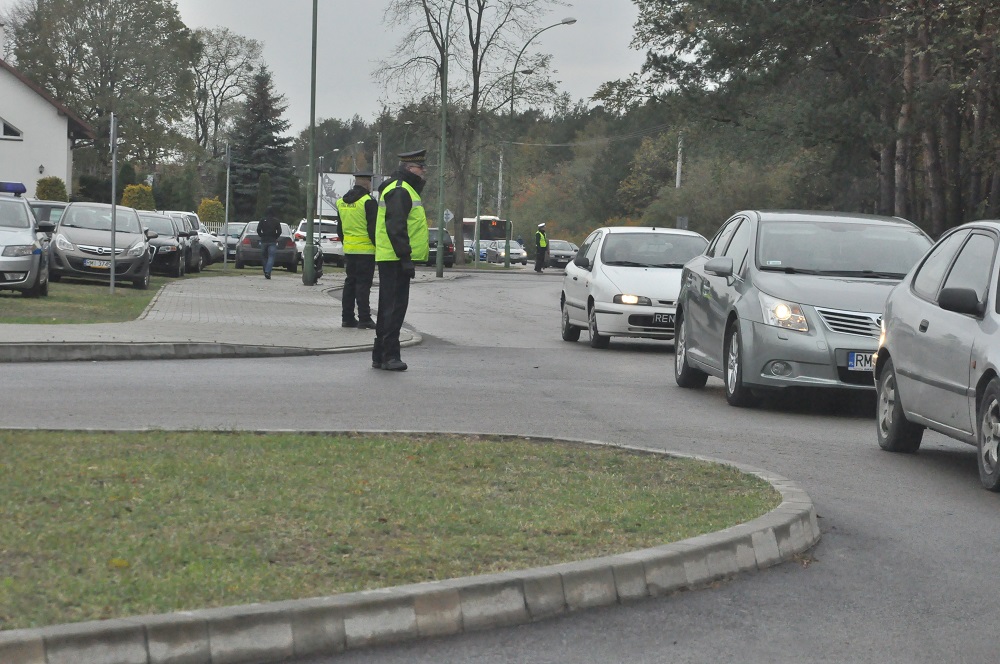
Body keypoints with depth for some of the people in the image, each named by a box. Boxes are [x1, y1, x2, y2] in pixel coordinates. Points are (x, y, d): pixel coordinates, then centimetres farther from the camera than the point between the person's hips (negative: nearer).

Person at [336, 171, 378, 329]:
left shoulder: (342, 202, 12)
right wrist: (378, 246, -6)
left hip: (349, 249, 7)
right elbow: (373, 228, -14)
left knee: (350, 282, 13)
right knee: (363, 284, -6)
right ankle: (364, 319, -6)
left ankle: (347, 318, 14)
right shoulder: (368, 202, -12)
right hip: (365, 250, -7)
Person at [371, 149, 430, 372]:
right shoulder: (400, 191, -14)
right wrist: (406, 258, -24)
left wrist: (406, 257, 23)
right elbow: (396, 227, -22)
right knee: (394, 307, -10)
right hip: (396, 260, -11)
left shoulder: (403, 189, 21)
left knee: (389, 308, 13)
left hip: (392, 260, 11)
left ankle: (380, 356, 18)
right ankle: (389, 356, -9)